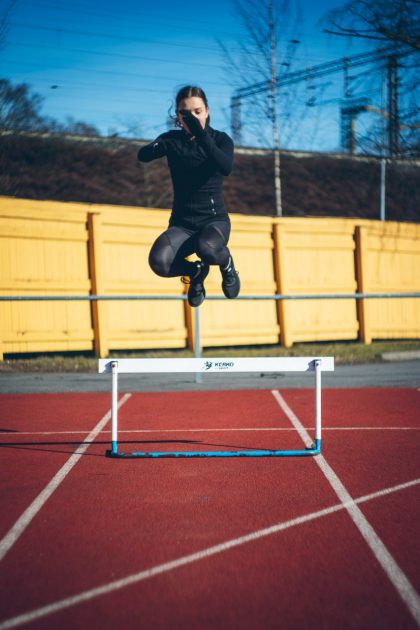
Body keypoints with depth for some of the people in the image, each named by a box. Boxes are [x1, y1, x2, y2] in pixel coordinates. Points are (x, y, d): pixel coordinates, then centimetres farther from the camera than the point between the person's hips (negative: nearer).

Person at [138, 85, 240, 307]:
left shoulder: (220, 139, -2)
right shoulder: (172, 139, 3)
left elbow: (226, 168, -24)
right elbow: (142, 155, -17)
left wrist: (201, 136, -35)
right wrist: (159, 147, -39)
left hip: (214, 220, -2)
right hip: (182, 224, 2)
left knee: (206, 248, -39)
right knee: (159, 262, -30)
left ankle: (227, 265, 1)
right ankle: (196, 271, 7)